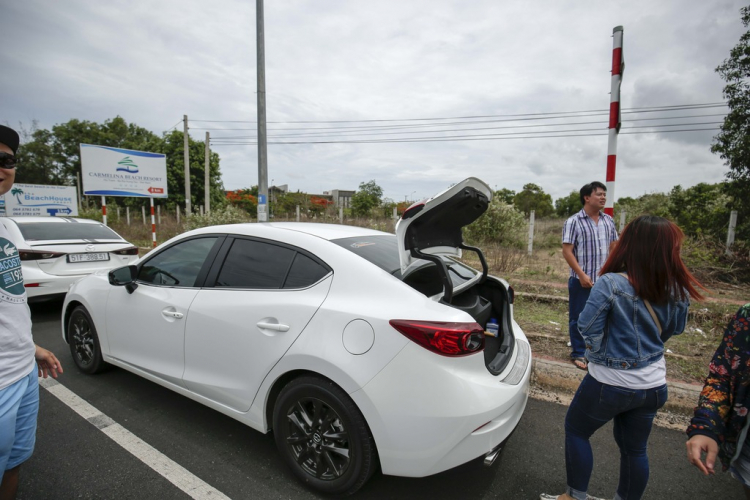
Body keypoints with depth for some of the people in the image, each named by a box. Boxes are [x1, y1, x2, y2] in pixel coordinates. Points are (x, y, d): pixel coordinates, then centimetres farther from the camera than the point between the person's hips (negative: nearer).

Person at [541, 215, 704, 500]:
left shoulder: (611, 284, -24)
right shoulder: (678, 290, -7)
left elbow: (588, 327, -20)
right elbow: (675, 330, 8)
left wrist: (602, 354, -2)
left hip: (609, 383, -5)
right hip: (653, 386, 5)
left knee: (576, 431, 17)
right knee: (634, 448, 22)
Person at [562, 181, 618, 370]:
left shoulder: (608, 221, 7)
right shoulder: (573, 222, -10)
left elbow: (613, 247, 14)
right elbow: (567, 251, -12)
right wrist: (582, 274, -18)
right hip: (582, 280, -5)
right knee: (578, 318, 7)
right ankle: (578, 353, 21)